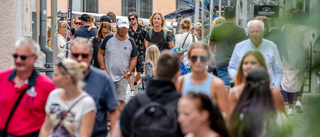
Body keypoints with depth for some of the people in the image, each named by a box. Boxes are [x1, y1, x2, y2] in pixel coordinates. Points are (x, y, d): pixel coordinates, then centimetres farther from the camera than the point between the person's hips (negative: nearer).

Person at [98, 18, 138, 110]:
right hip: (108, 75, 0)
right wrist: (103, 68, -3)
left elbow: (134, 58, 12)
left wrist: (129, 72, 0)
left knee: (121, 100, -4)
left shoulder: (130, 42, 5)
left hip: (123, 77, 1)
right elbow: (100, 54, 6)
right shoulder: (108, 39, 2)